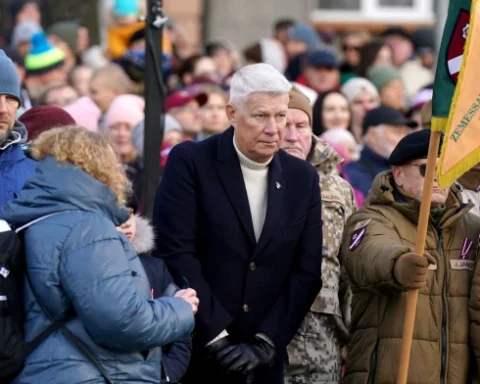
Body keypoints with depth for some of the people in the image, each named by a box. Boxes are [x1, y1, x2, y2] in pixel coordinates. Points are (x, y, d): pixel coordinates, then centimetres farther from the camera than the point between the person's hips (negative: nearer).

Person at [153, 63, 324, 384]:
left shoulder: (303, 178, 8)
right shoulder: (190, 162, -4)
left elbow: (307, 271, 4)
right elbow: (177, 253, -11)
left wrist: (267, 342, -7)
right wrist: (216, 336, -15)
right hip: (193, 354, -3)